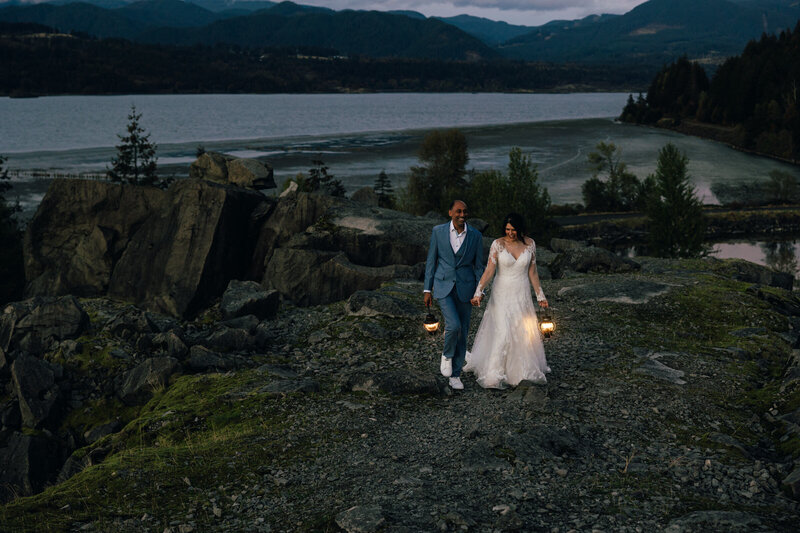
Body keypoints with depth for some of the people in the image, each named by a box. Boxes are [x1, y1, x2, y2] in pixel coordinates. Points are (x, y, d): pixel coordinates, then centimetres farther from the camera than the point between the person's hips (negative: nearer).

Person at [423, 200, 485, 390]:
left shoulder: (476, 236, -2)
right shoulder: (438, 231, -3)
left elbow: (478, 266, 4)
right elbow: (431, 261, 2)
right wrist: (427, 290, 1)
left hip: (465, 288, 2)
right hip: (443, 287, -2)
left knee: (462, 332, 6)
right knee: (453, 325, -21)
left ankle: (455, 375, 20)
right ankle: (447, 354, 10)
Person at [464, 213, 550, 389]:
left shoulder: (529, 244, -1)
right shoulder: (498, 244, -10)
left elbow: (532, 272, 7)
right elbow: (489, 271, -14)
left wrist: (540, 295, 9)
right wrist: (478, 293, -24)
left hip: (522, 295, 3)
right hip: (502, 294, -3)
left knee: (525, 332, 9)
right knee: (503, 333, -11)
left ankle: (524, 370, 27)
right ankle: (494, 375, -2)